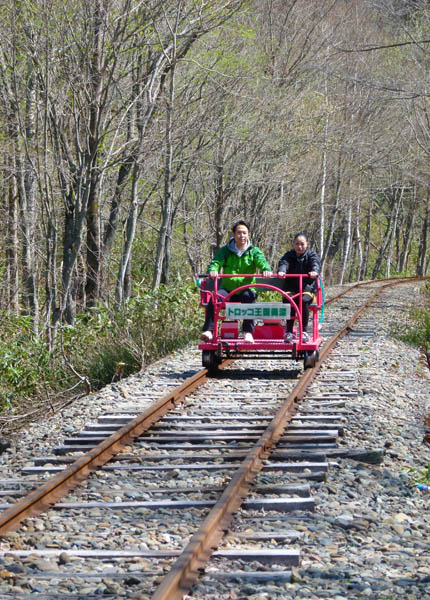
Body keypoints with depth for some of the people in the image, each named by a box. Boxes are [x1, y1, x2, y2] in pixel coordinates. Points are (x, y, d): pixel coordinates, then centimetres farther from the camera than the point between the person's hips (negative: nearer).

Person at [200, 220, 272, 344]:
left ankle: (248, 332, -33)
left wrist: (266, 269, -34)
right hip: (228, 289, 1)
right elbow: (216, 262, -5)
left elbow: (261, 261, -9)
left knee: (249, 296, -35)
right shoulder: (226, 250, 10)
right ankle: (208, 330, -32)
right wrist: (213, 270, -30)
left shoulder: (254, 251, 9)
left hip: (246, 289, -1)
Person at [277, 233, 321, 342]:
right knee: (288, 300, -32)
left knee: (304, 300, -34)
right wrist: (281, 271, -35)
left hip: (307, 288, -1)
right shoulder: (289, 255, 12)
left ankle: (304, 332, -25)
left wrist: (314, 271, -41)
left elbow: (316, 263, -15)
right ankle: (289, 331, -28)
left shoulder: (311, 255, 8)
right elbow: (284, 263, -10)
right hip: (291, 288, 1)